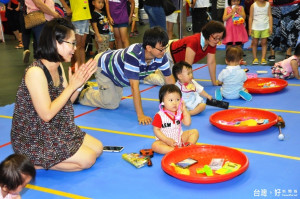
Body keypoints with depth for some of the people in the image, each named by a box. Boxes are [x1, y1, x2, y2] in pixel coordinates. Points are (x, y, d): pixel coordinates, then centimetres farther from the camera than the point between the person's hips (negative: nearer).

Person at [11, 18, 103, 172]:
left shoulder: (58, 67, 2)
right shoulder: (35, 72, -24)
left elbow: (65, 103, 6)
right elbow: (47, 114, -26)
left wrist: (80, 83, -10)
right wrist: (72, 86, -22)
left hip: (57, 130, 9)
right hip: (33, 139, -9)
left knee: (97, 148, 9)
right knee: (87, 159, -12)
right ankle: (32, 164, -1)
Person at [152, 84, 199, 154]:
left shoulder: (179, 112, 1)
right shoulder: (159, 116, -16)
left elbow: (187, 123, -5)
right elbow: (156, 130, -15)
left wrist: (184, 110, -11)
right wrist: (167, 140, -23)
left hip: (180, 138, 5)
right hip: (165, 140, -5)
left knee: (194, 132, -3)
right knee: (155, 145, -33)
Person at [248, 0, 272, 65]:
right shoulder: (253, 5, -4)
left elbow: (270, 16, 2)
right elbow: (251, 17, -1)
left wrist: (270, 27, -3)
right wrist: (250, 28, -4)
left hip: (265, 27, 1)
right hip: (255, 27, -1)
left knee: (264, 43, 3)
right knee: (255, 43, 5)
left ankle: (263, 59, 6)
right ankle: (255, 59, 13)